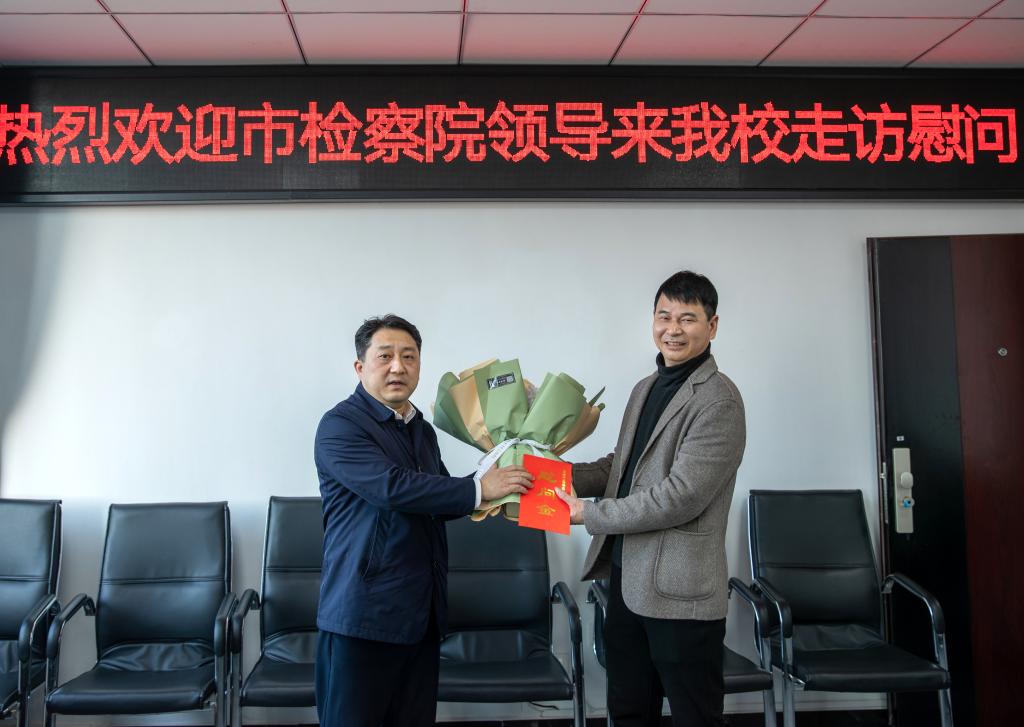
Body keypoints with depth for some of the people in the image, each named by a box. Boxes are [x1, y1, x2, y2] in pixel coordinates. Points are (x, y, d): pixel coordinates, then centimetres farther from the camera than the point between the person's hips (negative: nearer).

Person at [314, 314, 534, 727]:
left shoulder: (424, 430, 14)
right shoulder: (340, 426, -11)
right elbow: (393, 488, -24)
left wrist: (499, 489, 4)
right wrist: (478, 488, -21)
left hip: (422, 615, 7)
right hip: (363, 614, -7)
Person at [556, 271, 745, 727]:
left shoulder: (718, 399, -15)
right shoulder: (645, 389, 13)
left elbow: (681, 495, -21)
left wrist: (589, 514, -16)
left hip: (680, 590, -8)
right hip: (626, 579, 8)